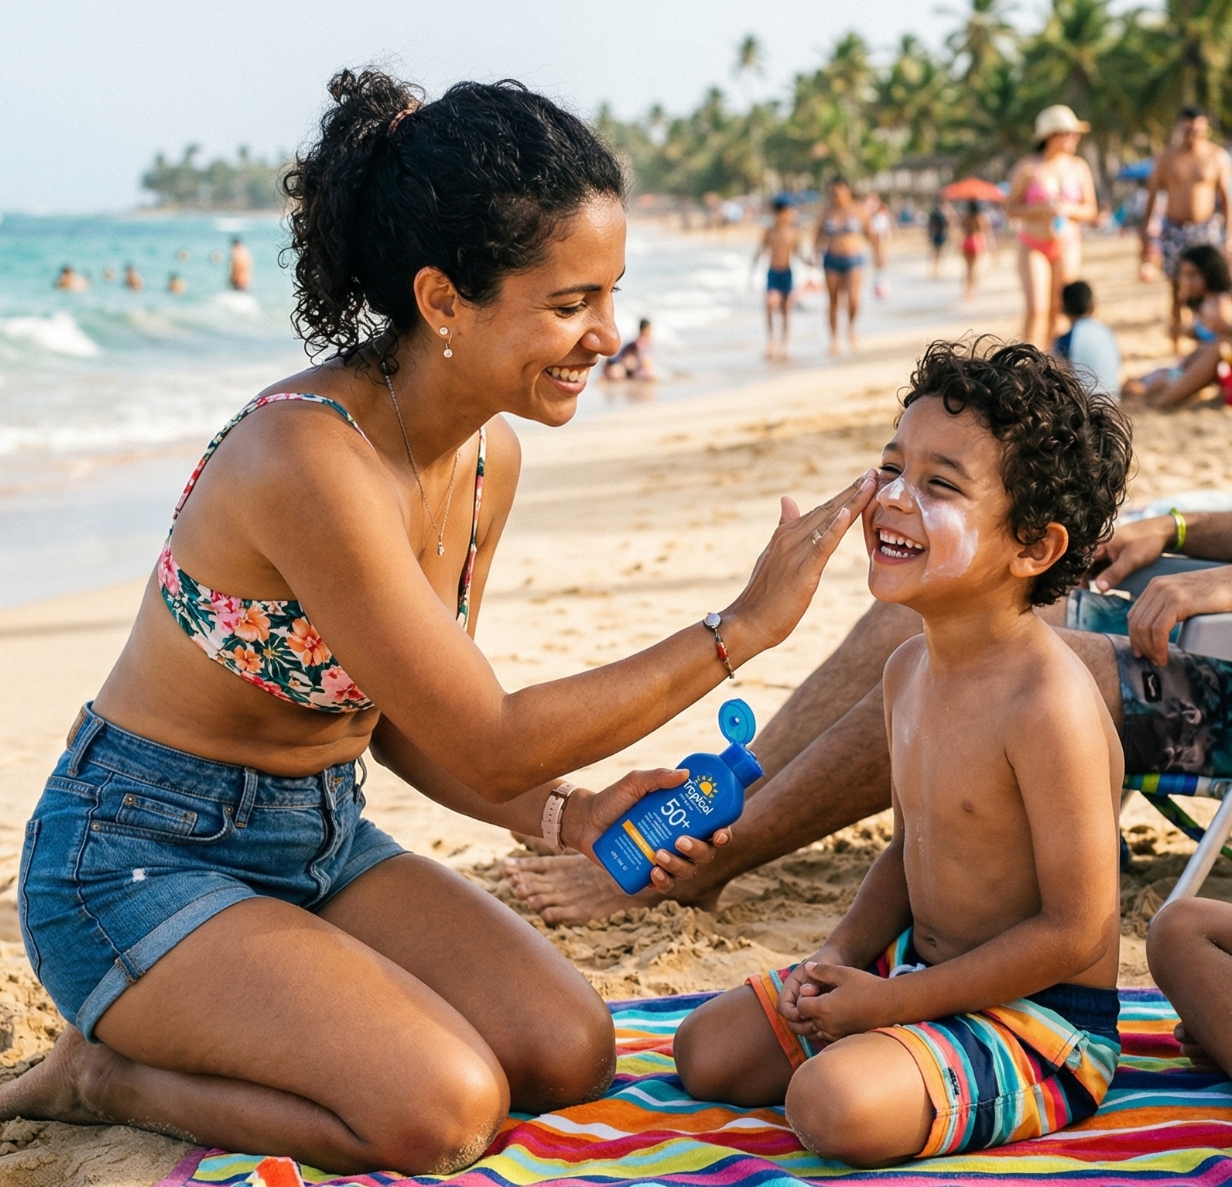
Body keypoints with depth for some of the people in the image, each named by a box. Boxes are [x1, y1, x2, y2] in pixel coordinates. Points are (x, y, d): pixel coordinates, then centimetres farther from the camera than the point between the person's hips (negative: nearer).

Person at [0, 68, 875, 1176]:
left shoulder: (488, 456, -2)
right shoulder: (308, 454, -29)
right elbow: (486, 743, -25)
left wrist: (566, 815, -9)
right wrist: (742, 628, -23)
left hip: (325, 837, 9)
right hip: (141, 864, -8)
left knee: (569, 1054, -6)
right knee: (445, 1109, -23)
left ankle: (168, 1041, 11)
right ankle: (106, 1076, 0)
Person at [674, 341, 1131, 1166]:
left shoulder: (1049, 705, -26)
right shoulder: (910, 668, 1)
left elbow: (1076, 932, -24)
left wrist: (888, 1003, -19)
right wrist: (840, 959, -1)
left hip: (1043, 1018, -8)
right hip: (915, 971, 8)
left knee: (835, 1104, -30)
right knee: (708, 1049, 7)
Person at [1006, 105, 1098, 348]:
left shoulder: (1078, 167, 6)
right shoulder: (1027, 167, -4)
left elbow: (1091, 210, 8)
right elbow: (1011, 208, -4)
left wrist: (1069, 209, -12)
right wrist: (1042, 208, -18)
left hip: (1068, 246, 3)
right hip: (1034, 247, -3)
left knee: (1058, 310, 1)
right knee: (1036, 309, -13)